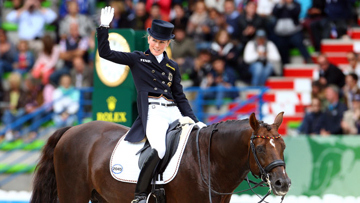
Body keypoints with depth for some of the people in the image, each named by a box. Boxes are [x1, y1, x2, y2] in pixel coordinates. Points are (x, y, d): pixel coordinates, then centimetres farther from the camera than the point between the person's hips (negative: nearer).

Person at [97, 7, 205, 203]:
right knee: (159, 149, -33)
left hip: (173, 112, 6)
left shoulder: (172, 67, 20)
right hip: (152, 111, -6)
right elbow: (105, 53, 5)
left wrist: (194, 121, 10)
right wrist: (103, 27, -4)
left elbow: (180, 97, 20)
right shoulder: (137, 59, 11)